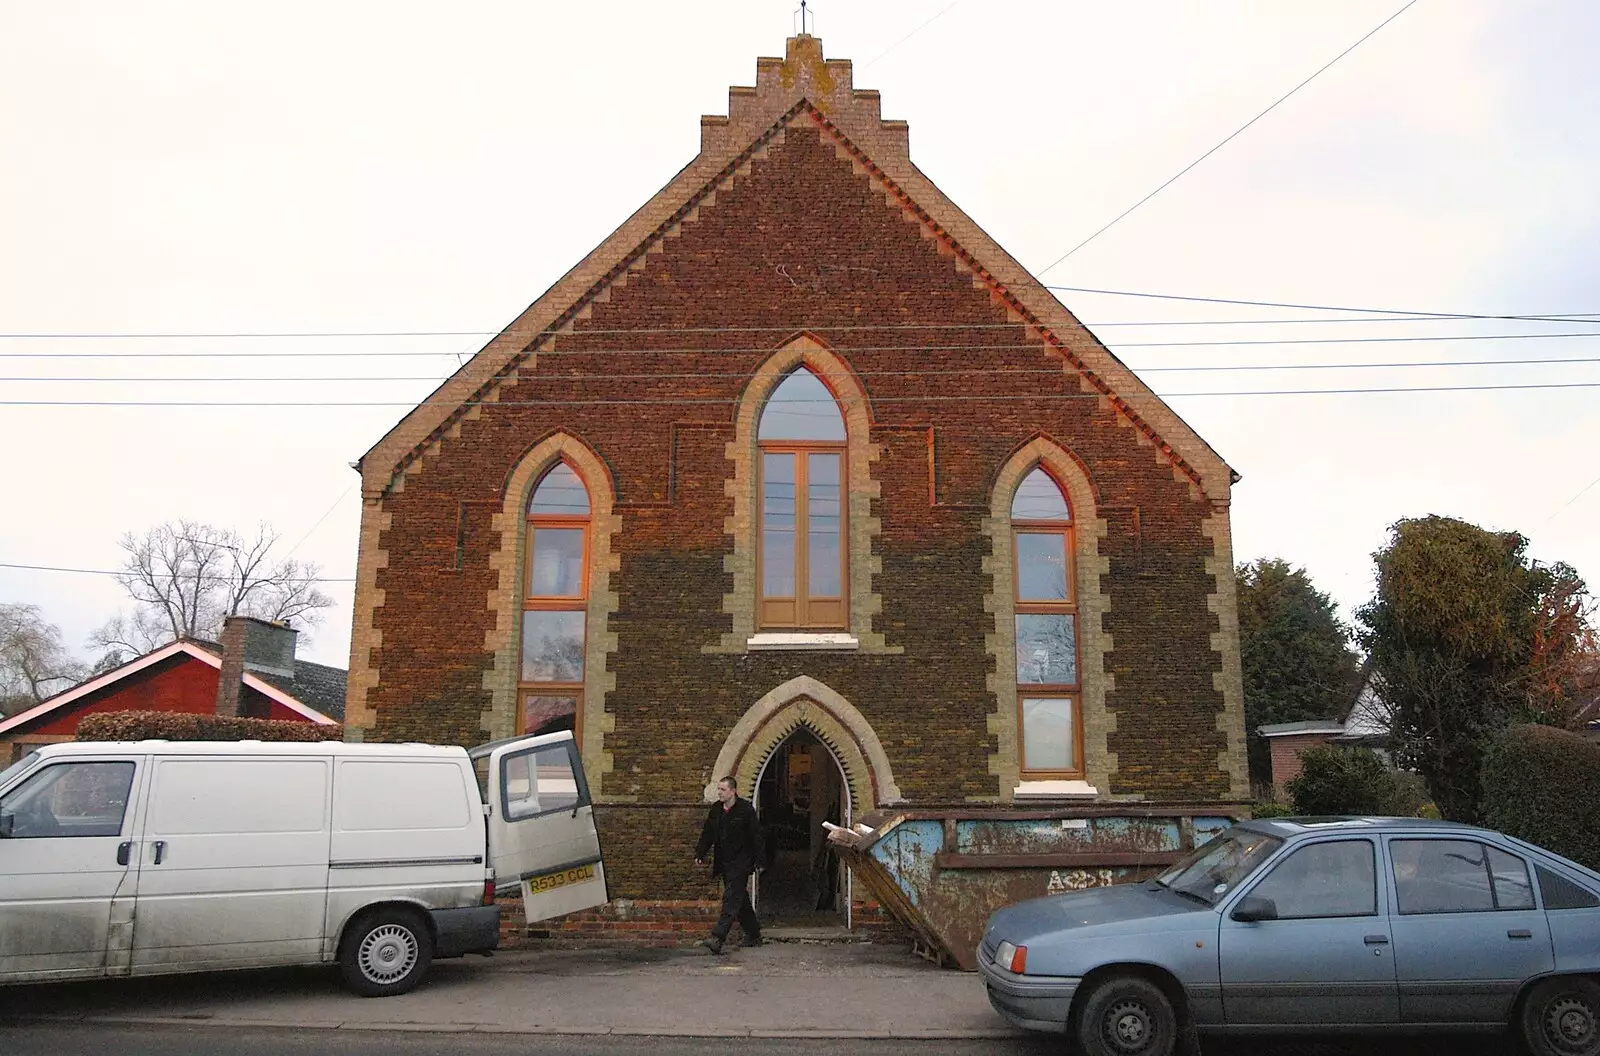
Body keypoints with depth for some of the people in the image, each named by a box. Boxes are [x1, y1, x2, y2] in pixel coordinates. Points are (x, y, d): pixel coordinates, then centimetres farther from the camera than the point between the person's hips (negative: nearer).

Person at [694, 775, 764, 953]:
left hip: (740, 863, -7)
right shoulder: (715, 809, 9)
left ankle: (717, 938, -22)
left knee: (731, 899, -14)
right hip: (724, 863, 7)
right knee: (740, 899, 14)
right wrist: (700, 854, 5)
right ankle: (753, 935, 26)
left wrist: (759, 861, -10)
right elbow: (707, 833, 15)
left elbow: (756, 836, -8)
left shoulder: (746, 809, -9)